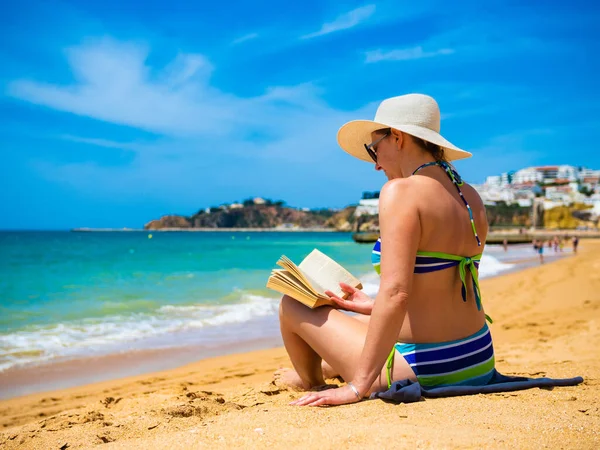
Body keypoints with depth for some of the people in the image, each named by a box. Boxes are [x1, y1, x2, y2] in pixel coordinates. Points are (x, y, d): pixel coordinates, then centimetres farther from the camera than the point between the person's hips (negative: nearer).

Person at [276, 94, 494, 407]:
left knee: (292, 305, 11)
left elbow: (395, 293, -27)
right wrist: (373, 306, 20)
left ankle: (312, 381, 40)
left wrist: (358, 386, -22)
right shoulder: (470, 198, 6)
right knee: (363, 319, 35)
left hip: (422, 371, -8)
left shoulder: (401, 191, -18)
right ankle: (327, 369, 62)